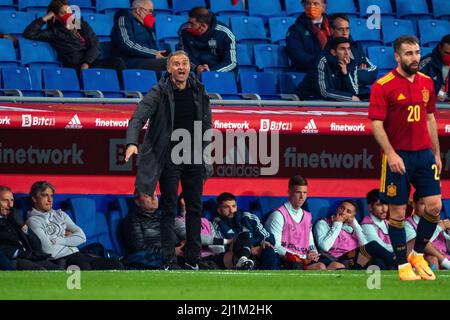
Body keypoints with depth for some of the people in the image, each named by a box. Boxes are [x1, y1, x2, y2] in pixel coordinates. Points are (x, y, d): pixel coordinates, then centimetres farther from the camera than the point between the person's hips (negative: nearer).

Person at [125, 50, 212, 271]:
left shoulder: (199, 92, 6)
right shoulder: (159, 93, -8)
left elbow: (206, 126, 13)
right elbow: (138, 118, -17)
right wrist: (132, 142, -34)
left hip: (194, 157, 4)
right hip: (168, 158, -4)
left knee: (195, 209, 7)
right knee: (169, 210, -3)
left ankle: (193, 259, 15)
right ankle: (169, 261, -2)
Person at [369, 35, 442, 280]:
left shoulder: (426, 83, 9)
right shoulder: (382, 86, -9)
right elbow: (376, 124, -12)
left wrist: (436, 153, 16)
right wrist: (391, 154, -22)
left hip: (424, 154, 5)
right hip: (398, 157, -5)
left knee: (434, 206, -3)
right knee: (397, 212, 1)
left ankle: (418, 255, 17)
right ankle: (403, 265, 12)